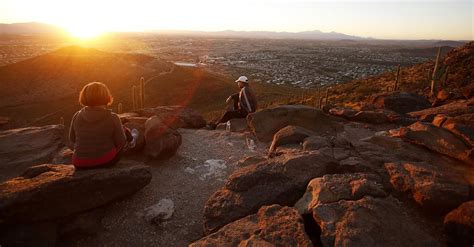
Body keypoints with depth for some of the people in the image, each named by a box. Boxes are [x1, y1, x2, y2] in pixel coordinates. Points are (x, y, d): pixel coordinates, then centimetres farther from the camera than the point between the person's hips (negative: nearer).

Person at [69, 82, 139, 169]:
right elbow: (120, 142, -10)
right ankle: (131, 142, 56)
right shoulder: (112, 118, -18)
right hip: (106, 161, -3)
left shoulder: (77, 116, -9)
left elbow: (72, 139, 5)